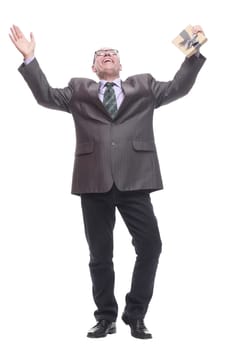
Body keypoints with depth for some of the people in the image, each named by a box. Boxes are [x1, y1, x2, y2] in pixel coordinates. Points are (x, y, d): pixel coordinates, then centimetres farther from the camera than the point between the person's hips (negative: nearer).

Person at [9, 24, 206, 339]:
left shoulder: (144, 87, 18)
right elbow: (46, 96, 7)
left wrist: (194, 53, 1)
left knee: (150, 245, -5)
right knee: (100, 254, 6)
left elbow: (179, 87, 12)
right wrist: (29, 58, -1)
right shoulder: (79, 91, 17)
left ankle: (135, 315, 10)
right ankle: (106, 317, 19)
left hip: (133, 180, 0)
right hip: (95, 182, 0)